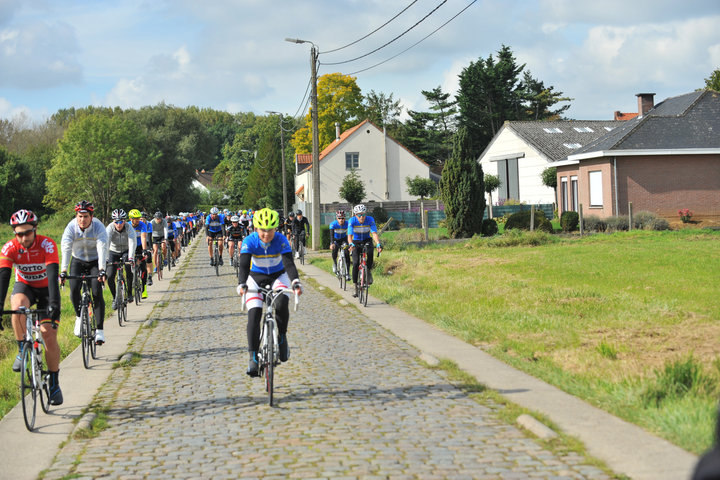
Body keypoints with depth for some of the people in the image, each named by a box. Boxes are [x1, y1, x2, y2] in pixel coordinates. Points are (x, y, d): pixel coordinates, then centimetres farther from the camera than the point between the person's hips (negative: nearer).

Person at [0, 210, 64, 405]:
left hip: (45, 289, -1)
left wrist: (54, 304, -51)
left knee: (49, 336, -12)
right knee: (18, 305, -36)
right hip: (24, 286, 1)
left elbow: (53, 275, -38)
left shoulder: (47, 245, -28)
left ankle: (54, 384, 4)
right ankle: (22, 350, -15)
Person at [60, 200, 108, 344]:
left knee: (97, 292, -17)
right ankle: (79, 317, 8)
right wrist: (63, 271, -45)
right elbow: (66, 249, -32)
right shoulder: (71, 227, -21)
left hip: (95, 261, -1)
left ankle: (99, 330, -14)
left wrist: (101, 270, -49)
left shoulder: (98, 227, -24)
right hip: (78, 261, 1)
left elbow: (102, 249, -35)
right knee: (74, 289, -20)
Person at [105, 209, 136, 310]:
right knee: (110, 277, -12)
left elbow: (132, 243, -37)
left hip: (126, 251, -1)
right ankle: (115, 298, 10)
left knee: (129, 269, -25)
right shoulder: (109, 228, -24)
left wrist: (130, 258, -51)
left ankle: (129, 292, -3)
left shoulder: (129, 228, -25)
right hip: (113, 252, 1)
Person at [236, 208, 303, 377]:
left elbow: (289, 263, -31)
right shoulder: (249, 241, -21)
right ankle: (253, 357, -12)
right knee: (254, 314, -16)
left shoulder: (281, 240, -22)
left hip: (278, 276, -1)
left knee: (281, 304, -31)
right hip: (256, 277, 1)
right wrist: (241, 284, -48)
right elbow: (244, 265, -30)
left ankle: (282, 338, -5)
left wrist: (296, 282, -48)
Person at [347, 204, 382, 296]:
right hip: (356, 242, 0)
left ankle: (369, 271, -15)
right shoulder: (352, 221, -21)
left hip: (367, 241, 0)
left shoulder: (370, 220, -21)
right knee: (355, 264, -17)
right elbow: (349, 235, -31)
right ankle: (355, 287, -7)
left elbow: (374, 233, -31)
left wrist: (378, 244, -49)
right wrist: (351, 244, -52)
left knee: (370, 250, -36)